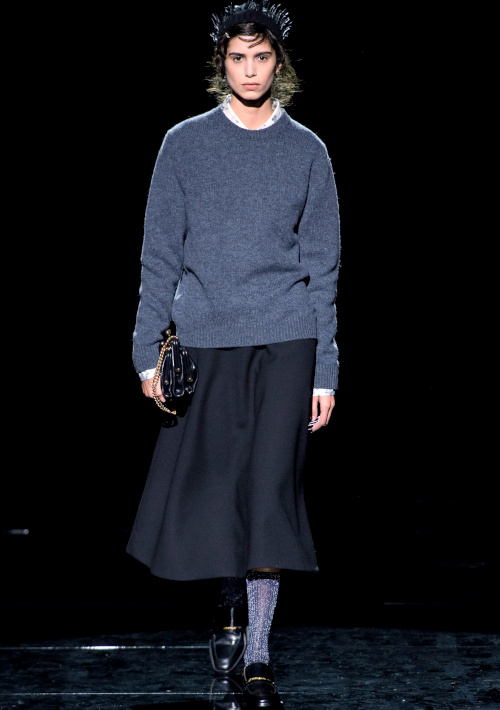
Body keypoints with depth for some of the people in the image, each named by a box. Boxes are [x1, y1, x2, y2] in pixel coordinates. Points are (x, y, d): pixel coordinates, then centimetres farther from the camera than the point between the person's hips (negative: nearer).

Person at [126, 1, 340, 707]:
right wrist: (149, 350, 0)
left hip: (285, 340, 0)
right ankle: (231, 598, 31)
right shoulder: (185, 143, 6)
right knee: (204, 485, 1)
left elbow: (322, 265, 7)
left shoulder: (306, 150, 7)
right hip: (205, 339, 0)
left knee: (270, 488, -4)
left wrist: (325, 370, 3)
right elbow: (160, 253, 6)